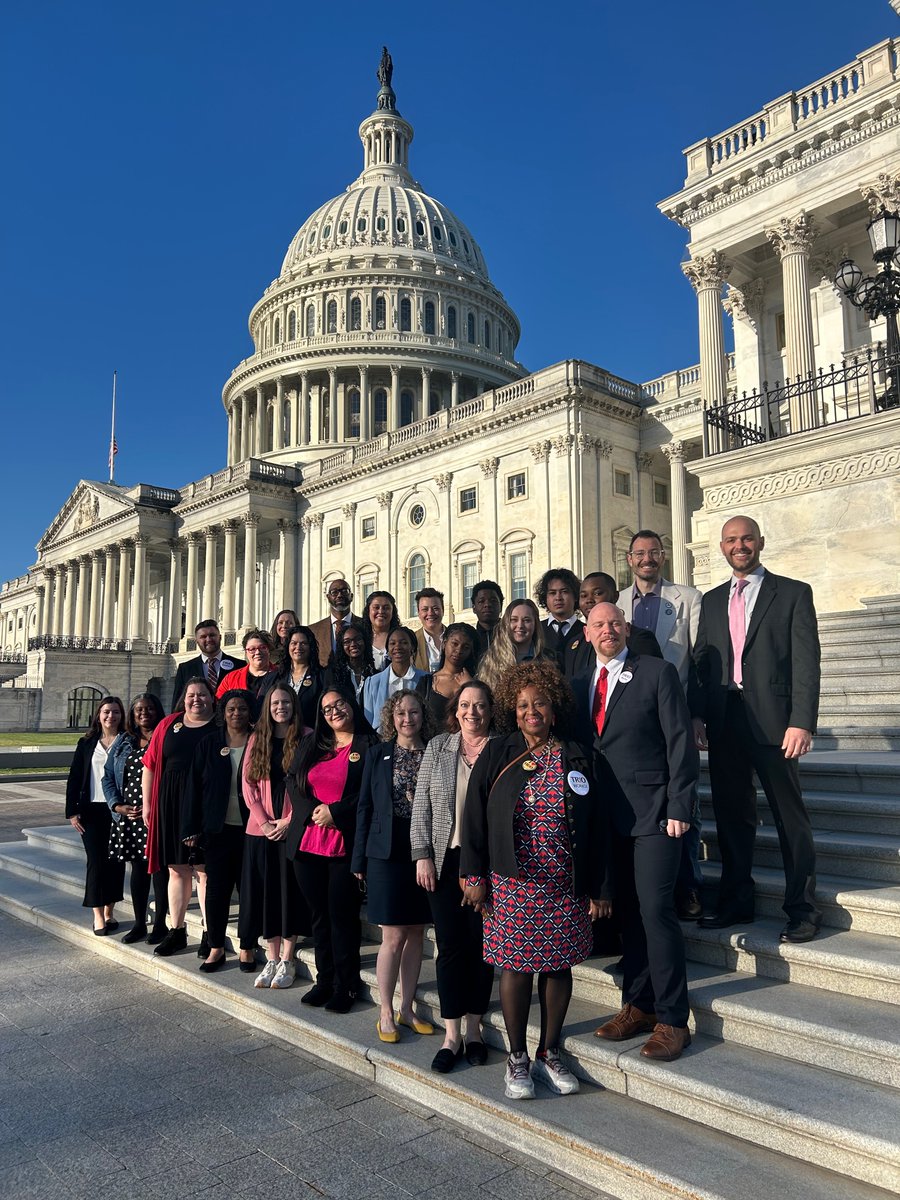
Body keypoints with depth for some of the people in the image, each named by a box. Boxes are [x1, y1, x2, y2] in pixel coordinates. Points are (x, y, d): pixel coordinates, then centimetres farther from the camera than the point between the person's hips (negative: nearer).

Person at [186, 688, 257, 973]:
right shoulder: (209, 744, 6)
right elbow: (196, 786, 5)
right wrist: (192, 828, 0)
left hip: (249, 829, -1)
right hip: (217, 829, 2)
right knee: (216, 889, 7)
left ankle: (247, 947, 19)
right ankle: (216, 947, 21)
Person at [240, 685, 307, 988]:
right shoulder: (257, 739, 8)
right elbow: (248, 784, 5)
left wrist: (289, 820, -11)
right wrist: (263, 821, -6)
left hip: (293, 827, -3)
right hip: (260, 829, 3)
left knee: (290, 892, 2)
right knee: (265, 892, 6)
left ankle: (286, 961, 13)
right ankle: (271, 959, 18)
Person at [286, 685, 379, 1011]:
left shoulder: (368, 744, -2)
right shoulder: (311, 744, 14)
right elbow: (292, 781, 9)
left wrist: (335, 812, -14)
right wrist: (313, 811, -6)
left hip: (345, 844, -4)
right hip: (307, 843, 5)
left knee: (342, 915, 1)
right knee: (319, 914, 12)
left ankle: (345, 985, 14)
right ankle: (324, 980, 24)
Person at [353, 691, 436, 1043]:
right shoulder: (378, 755, 2)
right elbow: (365, 807, 3)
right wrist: (359, 859, 0)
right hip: (387, 855, -2)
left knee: (416, 934, 10)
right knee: (394, 937, 1)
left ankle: (406, 1009, 25)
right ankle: (386, 1012, 17)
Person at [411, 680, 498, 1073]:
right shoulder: (438, 747, 5)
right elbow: (422, 806, 4)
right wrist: (423, 855, -2)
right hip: (445, 861, 1)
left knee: (481, 945, 7)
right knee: (450, 945, 4)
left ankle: (474, 1029, 23)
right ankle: (451, 1035, 15)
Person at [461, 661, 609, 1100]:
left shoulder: (576, 759, 3)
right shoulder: (497, 755, -1)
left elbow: (595, 827, 7)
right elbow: (475, 816, 0)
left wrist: (598, 887, 5)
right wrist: (475, 876, -4)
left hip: (566, 887, 2)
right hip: (512, 884, -2)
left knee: (559, 966, 9)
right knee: (517, 967, 3)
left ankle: (549, 1054, 27)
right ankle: (517, 1059, 21)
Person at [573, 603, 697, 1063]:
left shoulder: (657, 673, -3)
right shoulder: (579, 684, 12)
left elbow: (680, 743, -6)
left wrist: (679, 808, -12)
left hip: (652, 812, -5)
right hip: (605, 815, 5)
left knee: (656, 910, -6)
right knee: (626, 912, 11)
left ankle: (672, 1020, 6)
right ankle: (638, 1006, 24)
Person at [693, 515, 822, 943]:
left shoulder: (793, 593, 1)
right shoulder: (712, 601, 15)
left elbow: (806, 662, -6)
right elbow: (702, 662, 14)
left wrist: (801, 721, -15)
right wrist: (697, 714, 2)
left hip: (772, 721, -4)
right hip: (723, 722, 4)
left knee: (790, 816, 4)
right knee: (731, 814, 12)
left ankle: (802, 909, 16)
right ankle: (736, 901, 26)